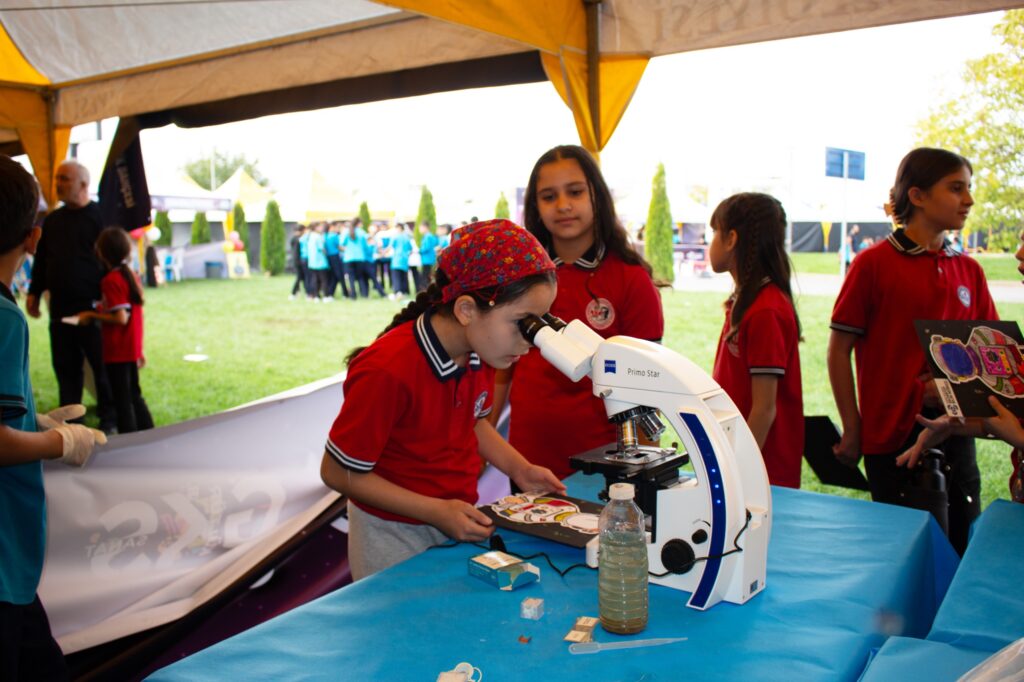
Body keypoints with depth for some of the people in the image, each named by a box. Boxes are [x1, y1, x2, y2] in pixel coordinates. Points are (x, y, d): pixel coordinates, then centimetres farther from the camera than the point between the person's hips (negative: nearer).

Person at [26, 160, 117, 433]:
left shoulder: (100, 216, -5)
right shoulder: (52, 220, 15)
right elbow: (41, 260, 21)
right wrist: (34, 292, 14)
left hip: (92, 308, -6)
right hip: (60, 308, 6)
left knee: (103, 365, 2)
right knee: (65, 367, 11)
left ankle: (109, 419, 14)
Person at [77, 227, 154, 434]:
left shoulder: (111, 280, -16)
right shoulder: (131, 275, 8)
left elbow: (121, 318, -22)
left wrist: (92, 315, -9)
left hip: (117, 352, -8)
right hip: (132, 348, 8)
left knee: (123, 400, 0)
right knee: (134, 396, 18)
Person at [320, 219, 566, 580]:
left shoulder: (481, 349, -8)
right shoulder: (388, 371, -30)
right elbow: (338, 472, -20)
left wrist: (519, 469, -4)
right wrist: (437, 512, -23)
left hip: (458, 521, 6)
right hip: (396, 536, -6)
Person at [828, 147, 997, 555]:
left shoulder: (969, 271, 8)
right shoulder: (874, 264, -8)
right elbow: (839, 350, -6)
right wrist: (852, 429, -6)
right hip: (892, 432, -5)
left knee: (967, 545, 10)